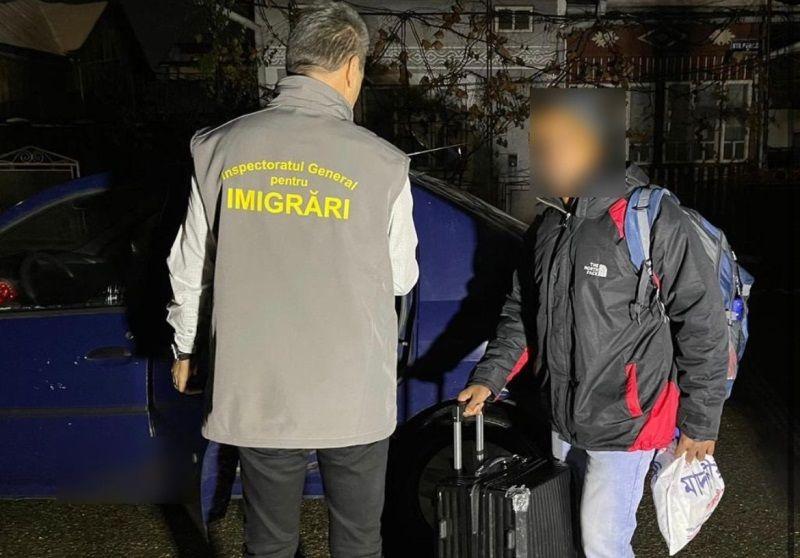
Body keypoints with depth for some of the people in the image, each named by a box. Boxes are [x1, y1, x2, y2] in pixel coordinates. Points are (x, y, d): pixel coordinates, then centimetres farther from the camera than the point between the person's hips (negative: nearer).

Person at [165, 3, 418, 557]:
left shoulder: (221, 148, -6)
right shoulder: (382, 163, -13)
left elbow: (190, 267, 4)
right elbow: (401, 278, 0)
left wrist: (186, 347, 19)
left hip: (257, 393, 2)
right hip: (353, 398, -1)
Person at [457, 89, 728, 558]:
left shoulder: (654, 221, -17)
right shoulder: (548, 227, 6)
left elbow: (702, 324, -14)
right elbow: (522, 312, 14)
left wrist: (700, 424, -10)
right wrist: (489, 379, 1)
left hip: (626, 424, -7)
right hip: (565, 420, 7)